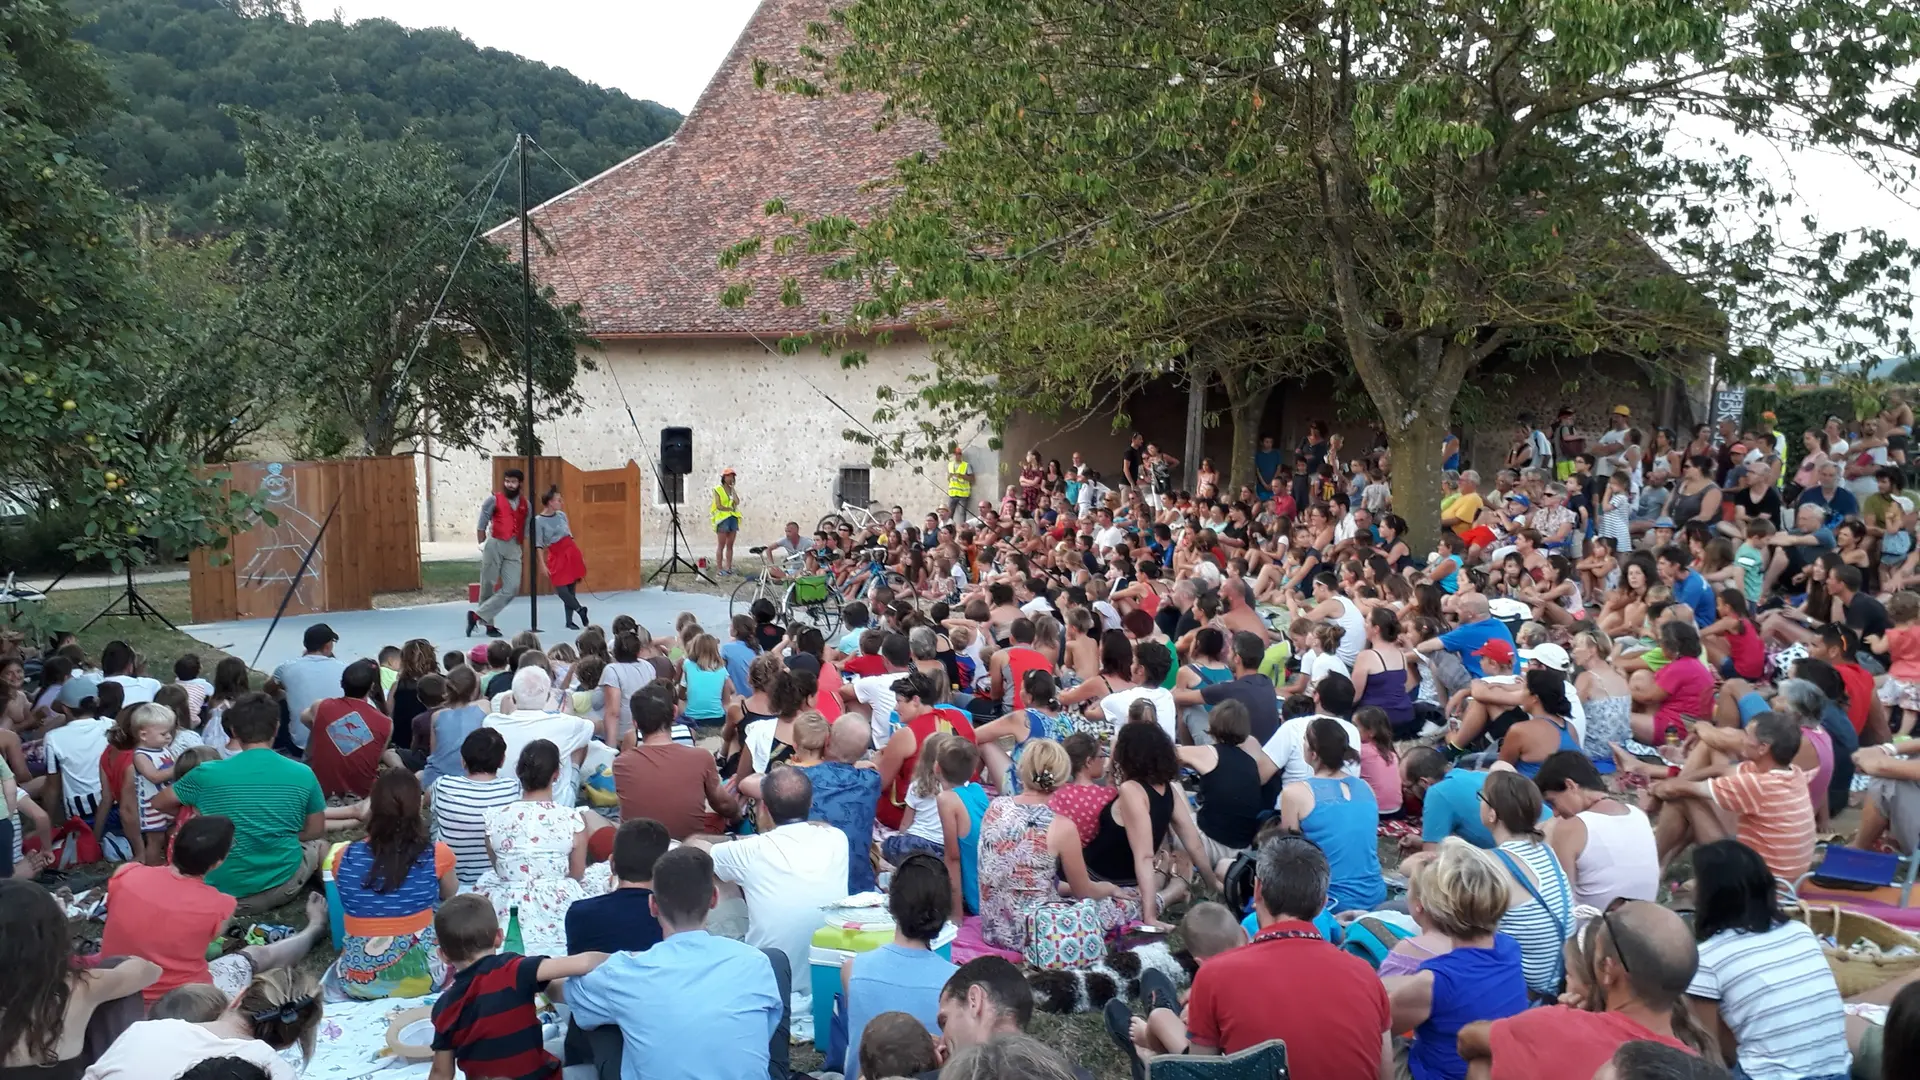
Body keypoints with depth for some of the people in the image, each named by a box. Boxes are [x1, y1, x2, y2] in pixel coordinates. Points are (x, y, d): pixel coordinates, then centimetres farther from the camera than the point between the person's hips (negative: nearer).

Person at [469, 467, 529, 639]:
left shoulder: (525, 504, 12)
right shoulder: (494, 499, -1)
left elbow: (527, 528, 15)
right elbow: (481, 526, 1)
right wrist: (482, 545, 0)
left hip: (513, 548, 4)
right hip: (494, 545, -4)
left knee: (512, 588, -8)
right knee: (489, 585, 3)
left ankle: (478, 615, -3)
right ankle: (488, 623, 13)